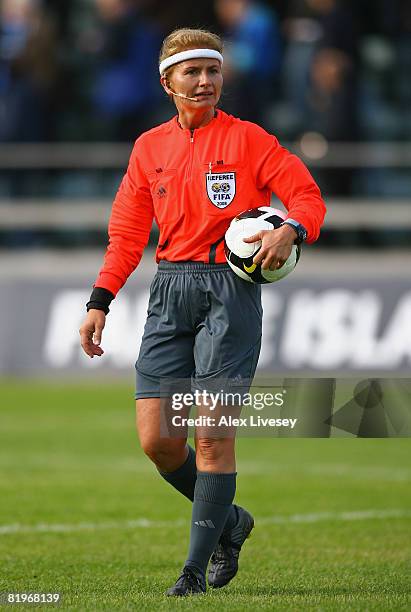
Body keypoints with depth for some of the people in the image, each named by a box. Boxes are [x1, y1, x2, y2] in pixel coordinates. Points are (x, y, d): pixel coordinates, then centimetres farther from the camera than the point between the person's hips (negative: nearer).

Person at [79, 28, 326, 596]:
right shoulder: (149, 148, 13)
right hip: (170, 292, 4)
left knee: (212, 434, -8)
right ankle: (228, 521, 22)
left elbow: (307, 196, -2)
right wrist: (99, 302, 9)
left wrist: (289, 229, -24)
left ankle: (198, 564, 1)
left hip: (230, 288, -4)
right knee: (156, 437, -2)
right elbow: (127, 231, 17)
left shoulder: (247, 139, 1)